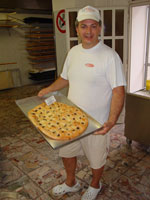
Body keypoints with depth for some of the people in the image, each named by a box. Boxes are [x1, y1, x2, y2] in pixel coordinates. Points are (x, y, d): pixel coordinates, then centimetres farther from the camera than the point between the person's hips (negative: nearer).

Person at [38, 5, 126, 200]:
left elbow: (118, 91, -21)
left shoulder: (109, 56, -18)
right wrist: (48, 89, 3)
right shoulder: (73, 52, 3)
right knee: (66, 152, 22)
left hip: (96, 124, -6)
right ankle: (71, 183, 50)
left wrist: (112, 121, -33)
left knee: (96, 159, 17)